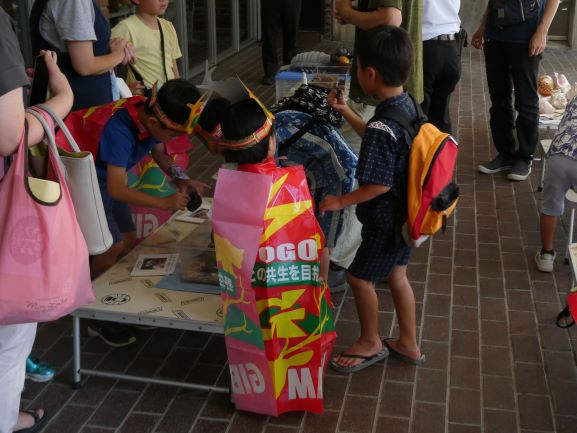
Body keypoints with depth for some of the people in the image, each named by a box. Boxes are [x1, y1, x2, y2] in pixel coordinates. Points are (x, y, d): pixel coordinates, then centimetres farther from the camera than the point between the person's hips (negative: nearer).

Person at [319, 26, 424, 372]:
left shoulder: (382, 127, -31)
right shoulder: (409, 105, -2)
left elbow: (379, 185, -28)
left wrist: (341, 201, -16)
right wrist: (346, 111, 19)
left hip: (386, 223, -9)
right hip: (408, 215, 9)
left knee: (360, 278, 11)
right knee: (397, 276, 22)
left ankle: (371, 343, 31)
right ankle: (408, 344, 36)